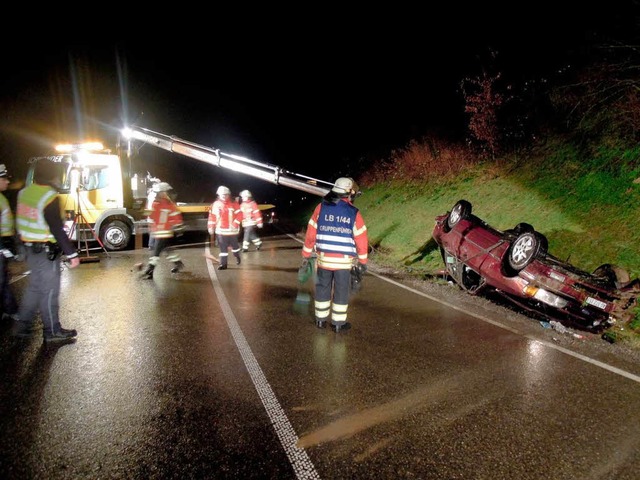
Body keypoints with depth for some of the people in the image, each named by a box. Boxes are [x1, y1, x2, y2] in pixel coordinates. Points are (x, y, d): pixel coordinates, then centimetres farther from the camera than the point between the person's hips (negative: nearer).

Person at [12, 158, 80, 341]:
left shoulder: (24, 193, 6)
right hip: (46, 251, -8)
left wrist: (23, 244, 24)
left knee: (35, 287, 21)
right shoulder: (49, 197, -20)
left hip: (30, 248, 8)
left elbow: (20, 221, 14)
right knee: (49, 291, 2)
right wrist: (71, 254, -19)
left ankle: (22, 325, 29)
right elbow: (57, 230, -23)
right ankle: (52, 331, 12)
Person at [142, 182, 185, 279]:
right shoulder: (155, 203, 8)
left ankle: (150, 271, -4)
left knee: (156, 252, -8)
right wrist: (151, 228, 19)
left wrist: (177, 229, -7)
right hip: (156, 233, 7)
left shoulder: (170, 204, -10)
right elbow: (151, 216, 18)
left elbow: (176, 217, -7)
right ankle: (178, 263, 33)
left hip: (165, 234, -7)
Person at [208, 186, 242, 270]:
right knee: (223, 247, 1)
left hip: (232, 230, -2)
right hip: (220, 230, 2)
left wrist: (235, 224, -18)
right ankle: (223, 264, 7)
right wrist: (211, 227, 3)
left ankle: (237, 257, 41)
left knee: (234, 245, 13)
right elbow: (212, 216, 7)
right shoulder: (215, 204, 4)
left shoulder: (234, 204, -6)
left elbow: (239, 215, -9)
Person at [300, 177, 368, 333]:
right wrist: (363, 261, 7)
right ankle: (338, 323, 19)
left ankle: (320, 320, 27)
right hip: (344, 261, -2)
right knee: (341, 291, 10)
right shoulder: (354, 213, -6)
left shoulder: (321, 207, -1)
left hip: (324, 258, 2)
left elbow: (310, 233, 0)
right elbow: (361, 240, -4)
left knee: (322, 289, 17)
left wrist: (306, 256, 8)